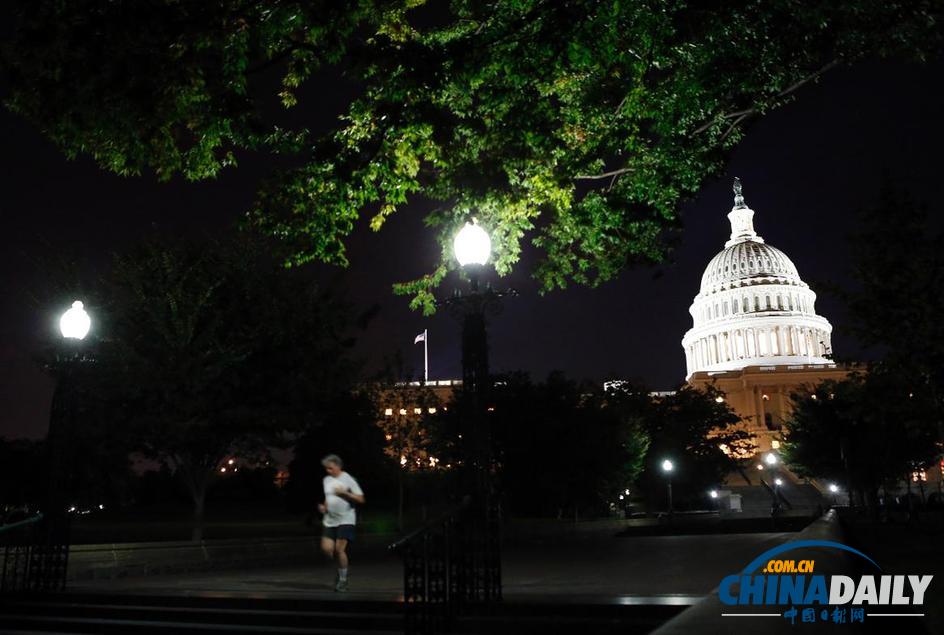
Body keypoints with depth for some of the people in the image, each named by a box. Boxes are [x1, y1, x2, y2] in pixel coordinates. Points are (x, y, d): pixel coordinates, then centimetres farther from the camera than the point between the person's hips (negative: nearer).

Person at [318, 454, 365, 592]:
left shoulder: (348, 479, -7)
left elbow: (360, 499, -9)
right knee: (326, 548, -6)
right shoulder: (327, 480, 11)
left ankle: (343, 579, 7)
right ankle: (341, 567, 22)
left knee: (339, 549, -11)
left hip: (345, 520, -5)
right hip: (330, 520, 6)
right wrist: (323, 506, 6)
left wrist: (344, 492, -18)